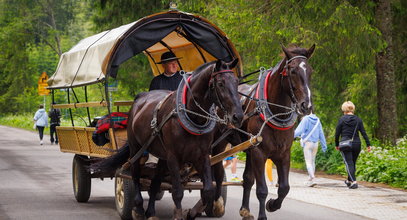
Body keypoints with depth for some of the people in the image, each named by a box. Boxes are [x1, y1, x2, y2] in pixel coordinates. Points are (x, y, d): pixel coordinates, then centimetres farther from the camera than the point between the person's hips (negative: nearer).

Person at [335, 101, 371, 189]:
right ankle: (349, 180, 34)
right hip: (356, 144, 4)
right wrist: (368, 144, 0)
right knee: (353, 163, 18)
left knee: (349, 164, -6)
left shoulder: (342, 119, -4)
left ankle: (354, 182, -22)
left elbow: (337, 133, -1)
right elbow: (364, 133, 0)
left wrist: (337, 144, 11)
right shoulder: (358, 120, 4)